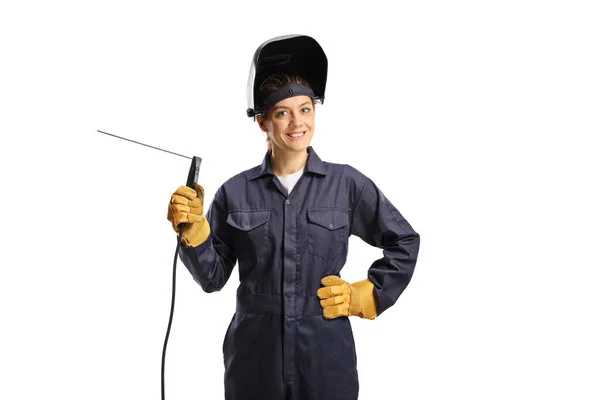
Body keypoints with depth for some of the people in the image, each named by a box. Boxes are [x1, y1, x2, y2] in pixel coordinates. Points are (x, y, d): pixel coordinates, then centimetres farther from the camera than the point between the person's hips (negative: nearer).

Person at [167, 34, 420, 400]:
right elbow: (214, 277, 3)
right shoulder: (236, 191, 0)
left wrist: (365, 296, 1)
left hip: (326, 355, 0)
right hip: (254, 356, 1)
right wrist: (193, 231, -11)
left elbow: (405, 242, 7)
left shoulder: (347, 183, -2)